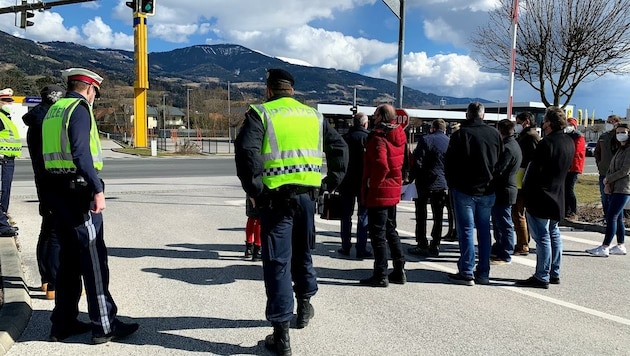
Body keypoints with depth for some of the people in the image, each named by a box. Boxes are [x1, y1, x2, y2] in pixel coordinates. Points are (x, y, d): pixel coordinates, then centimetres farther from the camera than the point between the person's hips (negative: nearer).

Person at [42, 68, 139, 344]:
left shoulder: (54, 110, 16)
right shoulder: (80, 108, -10)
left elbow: (49, 152, 15)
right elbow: (81, 153, -21)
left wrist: (52, 194, 18)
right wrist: (98, 190, -23)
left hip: (57, 190, 9)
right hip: (79, 190, -9)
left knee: (68, 256, 15)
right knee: (94, 258, -3)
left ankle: (63, 323, 22)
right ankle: (104, 326, 3)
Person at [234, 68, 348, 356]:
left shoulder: (261, 114, -1)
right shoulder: (313, 116, 14)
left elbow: (246, 151, -17)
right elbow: (340, 148, 15)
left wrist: (254, 189, -11)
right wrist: (331, 182, 13)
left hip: (276, 196, -4)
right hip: (307, 194, 5)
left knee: (277, 263, 0)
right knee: (302, 253, 24)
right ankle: (304, 305, 40)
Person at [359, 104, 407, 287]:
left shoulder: (378, 137, -18)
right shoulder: (398, 136, 10)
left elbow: (381, 165, -29)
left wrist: (372, 184, -17)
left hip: (378, 193, -9)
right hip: (394, 191, 9)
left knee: (377, 233, -1)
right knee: (390, 230, 19)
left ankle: (380, 275, 5)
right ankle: (399, 271, 23)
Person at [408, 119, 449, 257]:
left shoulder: (425, 140, -8)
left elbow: (418, 162, -13)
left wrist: (412, 177, -3)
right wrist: (448, 181, 11)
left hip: (425, 183, -4)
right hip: (442, 184, 4)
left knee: (421, 215, 6)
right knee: (438, 216, 10)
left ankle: (422, 245, 6)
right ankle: (435, 246, 13)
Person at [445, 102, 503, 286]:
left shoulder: (460, 134, -9)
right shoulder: (495, 134, 3)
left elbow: (449, 164, -6)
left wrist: (452, 184, 8)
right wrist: (493, 182, 15)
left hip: (464, 190, -4)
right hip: (487, 191, 4)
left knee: (466, 230, 0)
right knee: (484, 230, 11)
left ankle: (467, 273, 1)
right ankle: (483, 273, 15)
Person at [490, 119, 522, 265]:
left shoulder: (507, 148, -20)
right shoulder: (514, 145, 14)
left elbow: (498, 171, -23)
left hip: (503, 191, -11)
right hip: (506, 189, 11)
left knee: (504, 224, -3)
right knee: (498, 222, 20)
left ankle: (505, 255, 5)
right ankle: (498, 249, 31)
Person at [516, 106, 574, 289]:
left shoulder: (546, 143, -20)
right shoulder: (569, 142, 7)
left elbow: (534, 169, -18)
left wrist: (525, 185, -3)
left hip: (540, 197, -9)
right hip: (557, 196, 9)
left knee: (542, 237, -4)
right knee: (553, 234, 17)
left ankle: (542, 277, 2)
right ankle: (554, 273, 25)